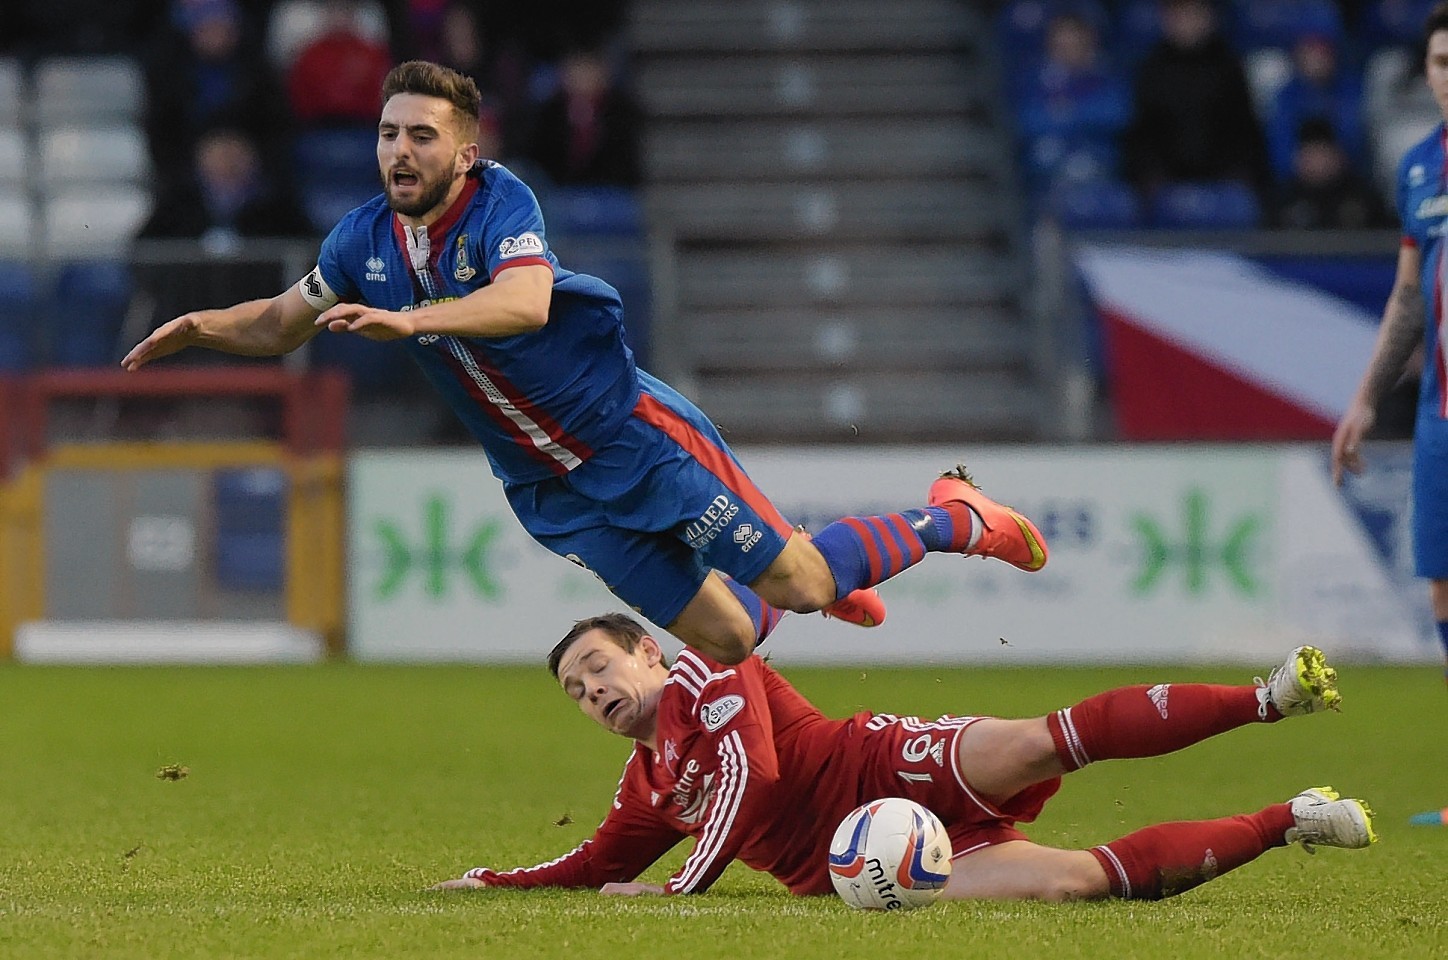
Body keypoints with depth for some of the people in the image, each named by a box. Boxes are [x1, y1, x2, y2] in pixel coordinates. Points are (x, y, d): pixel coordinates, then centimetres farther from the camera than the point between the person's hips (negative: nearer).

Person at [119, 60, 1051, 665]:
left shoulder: (500, 202, -21)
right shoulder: (365, 242, -2)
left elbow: (525, 298, -41)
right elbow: (284, 322, 14)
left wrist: (412, 320, -53)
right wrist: (202, 327, -5)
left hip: (631, 429, -5)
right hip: (549, 488, 5)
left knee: (798, 587, -7)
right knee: (724, 639, 5)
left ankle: (955, 518, 18)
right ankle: (822, 581, 38)